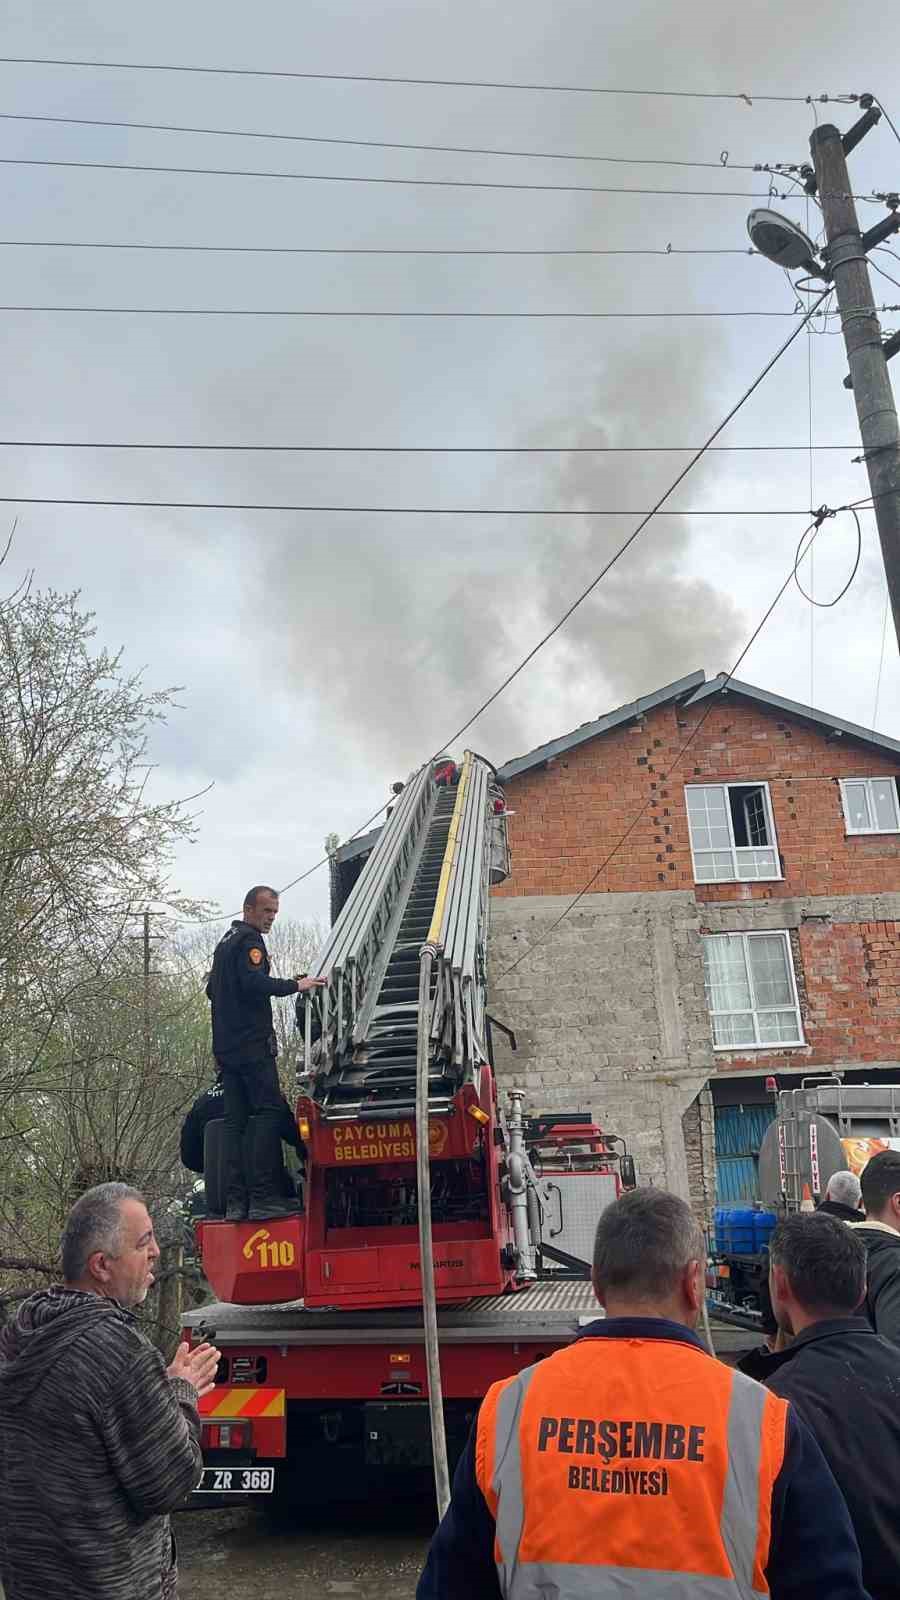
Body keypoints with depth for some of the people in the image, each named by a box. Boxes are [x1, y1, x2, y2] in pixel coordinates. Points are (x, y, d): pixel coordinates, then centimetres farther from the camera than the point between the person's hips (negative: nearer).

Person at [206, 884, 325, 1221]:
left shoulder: (225, 942, 24)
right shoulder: (249, 940, -6)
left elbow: (212, 990, 32)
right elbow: (254, 982, -22)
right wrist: (295, 985, -17)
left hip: (225, 1046, 10)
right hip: (252, 1044, -9)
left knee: (235, 1120, 5)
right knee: (268, 1113, -10)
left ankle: (235, 1201, 3)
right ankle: (263, 1197, -16)